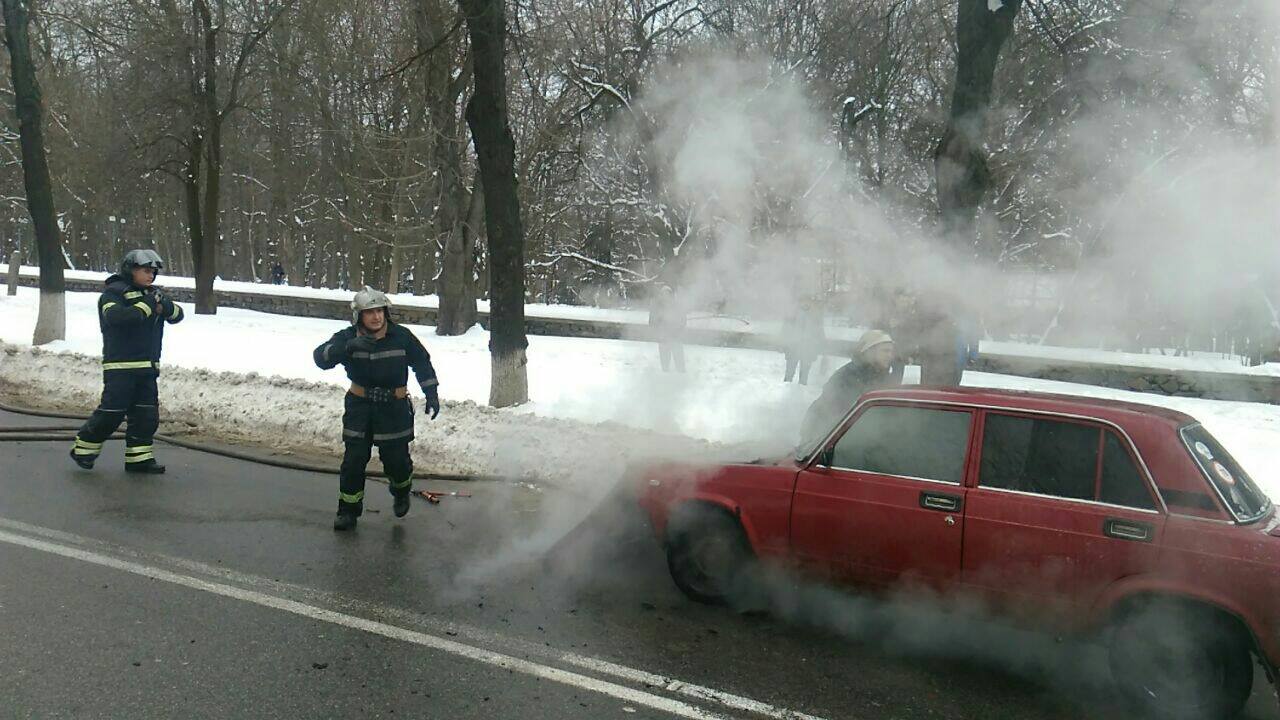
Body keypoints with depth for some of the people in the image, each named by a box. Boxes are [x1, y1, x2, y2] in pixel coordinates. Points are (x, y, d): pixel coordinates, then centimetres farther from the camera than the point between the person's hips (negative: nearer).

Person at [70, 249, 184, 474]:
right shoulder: (113, 292, -6)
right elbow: (115, 316, -25)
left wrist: (166, 306, -12)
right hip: (120, 365, -7)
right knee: (112, 412, -5)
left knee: (147, 414, 5)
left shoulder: (153, 293, 16)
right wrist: (146, 305, -23)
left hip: (147, 367, 7)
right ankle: (84, 448, 14)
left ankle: (138, 457, 12)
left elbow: (177, 315, 10)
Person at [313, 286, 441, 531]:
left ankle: (402, 491, 34)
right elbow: (320, 357, -23)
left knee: (396, 460, 1)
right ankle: (349, 510, 12)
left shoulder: (401, 336, -8)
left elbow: (422, 364, 4)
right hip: (359, 406, 1)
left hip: (394, 408, 0)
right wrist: (347, 347, -40)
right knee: (353, 459, -3)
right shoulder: (348, 337, -9)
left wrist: (432, 393, -2)